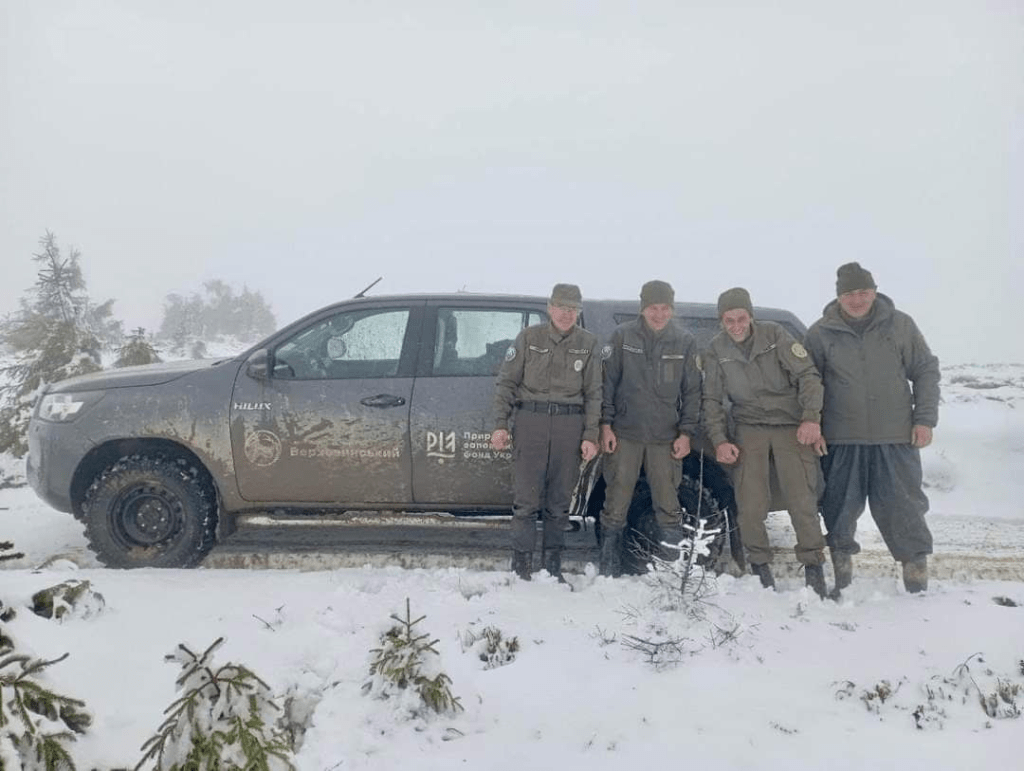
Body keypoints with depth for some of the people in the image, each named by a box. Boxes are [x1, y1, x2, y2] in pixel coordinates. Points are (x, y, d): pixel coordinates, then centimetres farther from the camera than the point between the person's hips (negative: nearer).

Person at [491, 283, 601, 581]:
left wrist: (590, 436, 2)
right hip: (531, 420, -1)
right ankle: (521, 565, 6)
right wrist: (500, 424, -3)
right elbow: (506, 382, 4)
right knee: (527, 497, -3)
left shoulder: (588, 343, 7)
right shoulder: (529, 337, 3)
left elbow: (593, 394, 9)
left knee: (560, 500, 7)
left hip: (570, 424, 2)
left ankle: (553, 564, 19)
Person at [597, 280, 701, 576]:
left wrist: (686, 432, 2)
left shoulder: (685, 342, 5)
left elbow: (692, 391, 8)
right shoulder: (623, 335, 2)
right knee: (616, 505, 2)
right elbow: (608, 382, 3)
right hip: (624, 434, -1)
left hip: (666, 438, 1)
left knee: (668, 508, 4)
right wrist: (605, 424, -3)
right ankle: (608, 571, 13)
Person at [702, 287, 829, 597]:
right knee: (750, 505, -7)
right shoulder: (715, 350, 2)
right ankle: (759, 564, 12)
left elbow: (808, 375, -5)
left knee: (802, 500, -8)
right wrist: (719, 440, -5)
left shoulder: (774, 334, -4)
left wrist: (811, 418, -16)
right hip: (749, 429, 2)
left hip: (792, 427, -1)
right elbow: (712, 400, 6)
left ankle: (813, 566, 8)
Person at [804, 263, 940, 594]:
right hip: (841, 441, 0)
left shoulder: (900, 325, 2)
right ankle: (842, 558, 26)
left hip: (896, 439, 0)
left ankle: (916, 565, 17)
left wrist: (925, 419, 0)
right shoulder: (820, 333, 1)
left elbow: (926, 371, 7)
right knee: (841, 505, 8)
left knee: (902, 505, 2)